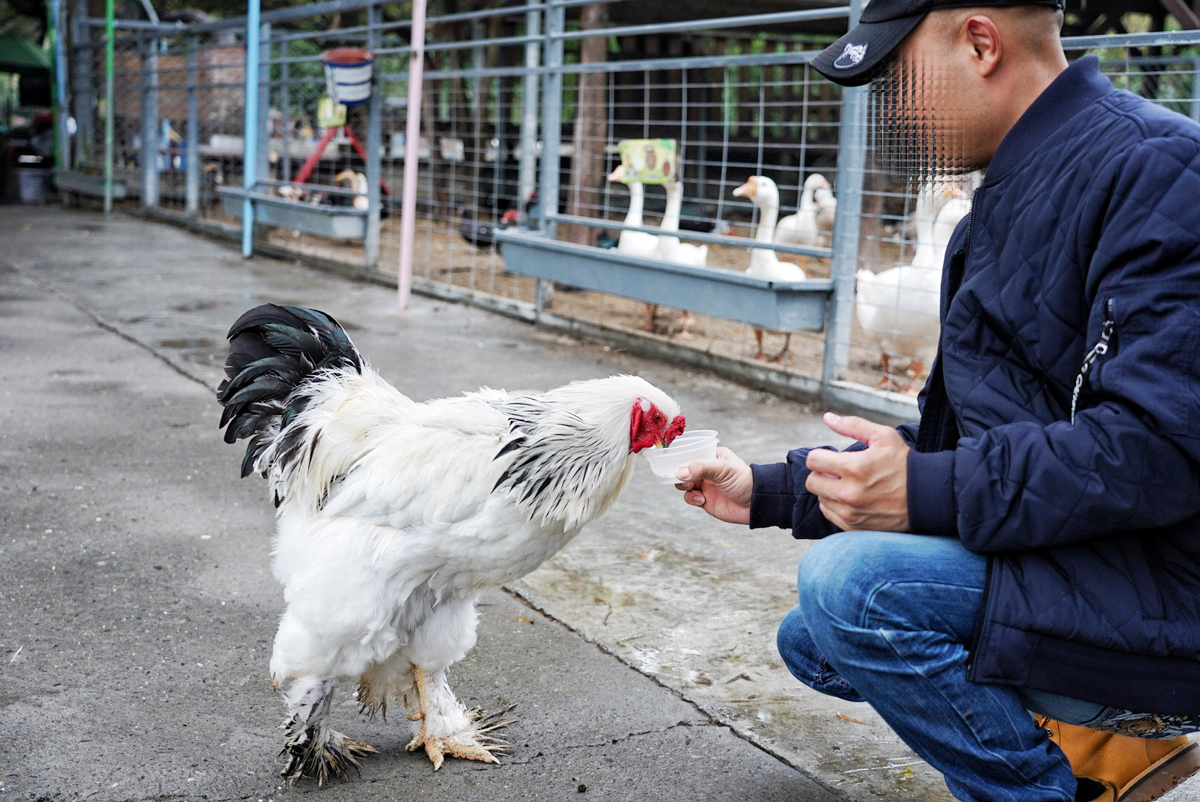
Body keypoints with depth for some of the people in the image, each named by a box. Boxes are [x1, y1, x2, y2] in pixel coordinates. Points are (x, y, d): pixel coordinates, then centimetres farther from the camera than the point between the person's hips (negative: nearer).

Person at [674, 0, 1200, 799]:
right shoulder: (1006, 205, 14)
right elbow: (953, 439, 17)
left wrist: (932, 493, -28)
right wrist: (771, 492, 13)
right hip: (1048, 573, 10)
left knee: (850, 579, -27)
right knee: (813, 643, 18)